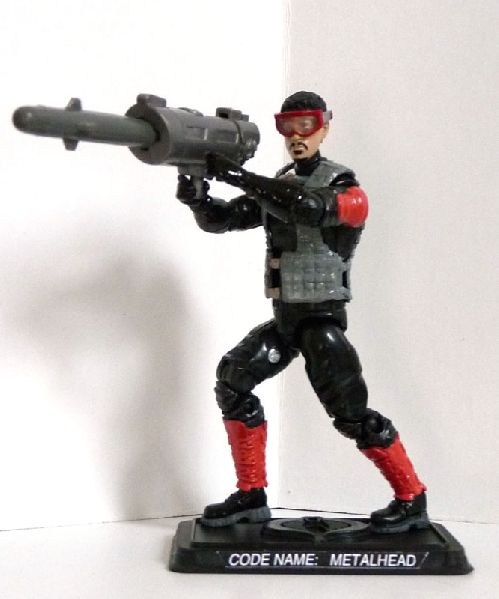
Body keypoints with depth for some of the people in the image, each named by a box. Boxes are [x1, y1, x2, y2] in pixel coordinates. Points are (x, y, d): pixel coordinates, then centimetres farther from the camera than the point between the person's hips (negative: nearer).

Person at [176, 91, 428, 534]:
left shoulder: (344, 187, -9)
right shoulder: (277, 187, 11)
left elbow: (311, 206, -32)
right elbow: (222, 220, 5)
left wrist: (237, 175, -33)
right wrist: (197, 198, -18)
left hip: (322, 319, -7)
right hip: (283, 318, 7)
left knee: (351, 413, -10)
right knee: (233, 381, 1)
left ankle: (412, 500, 7)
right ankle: (252, 496, 11)